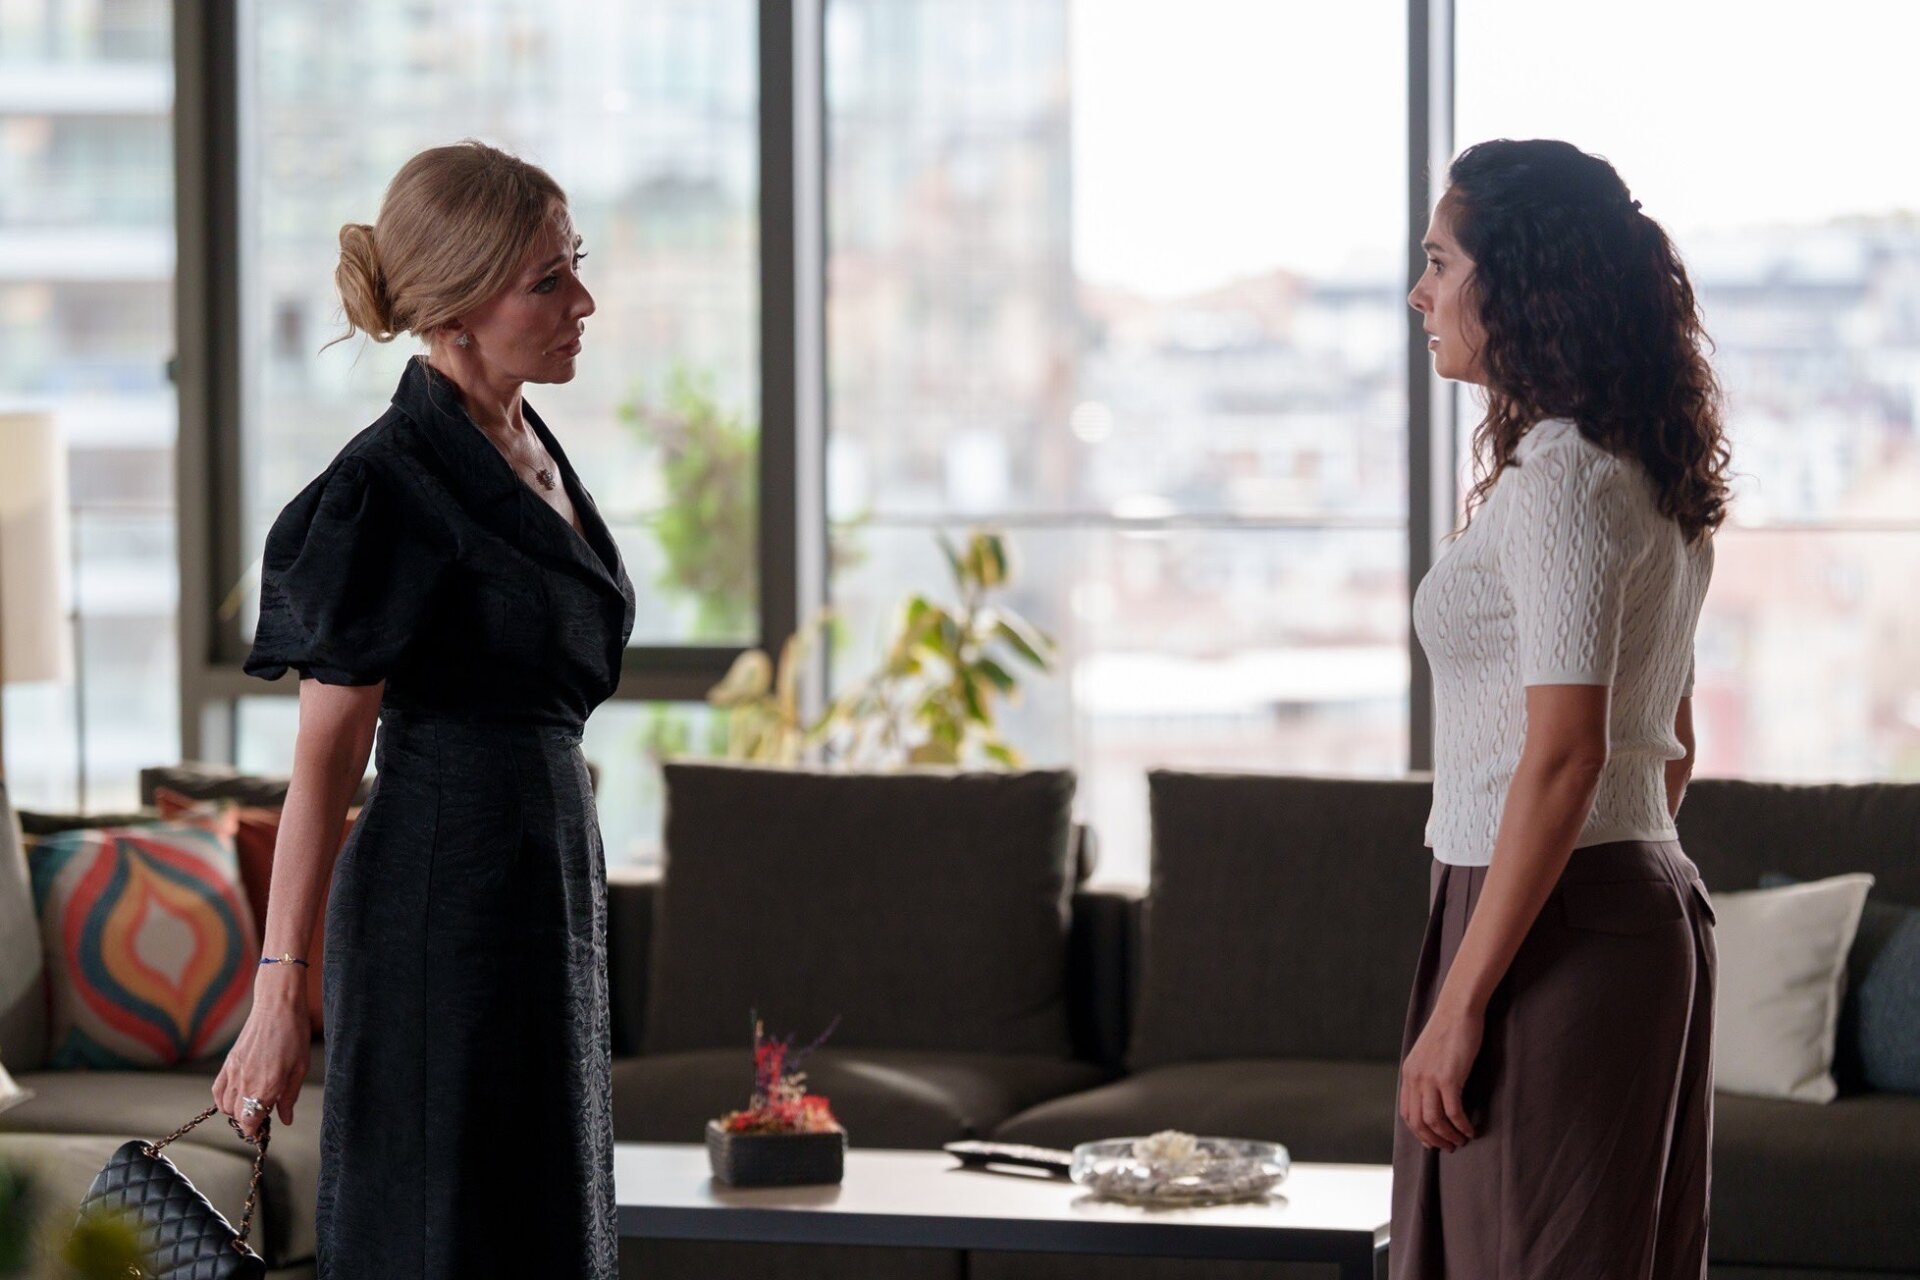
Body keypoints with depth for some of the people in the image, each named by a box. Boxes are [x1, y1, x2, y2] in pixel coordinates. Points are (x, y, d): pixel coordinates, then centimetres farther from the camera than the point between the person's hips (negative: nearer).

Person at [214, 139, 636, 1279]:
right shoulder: (396, 481, -13)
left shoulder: (535, 455, 13)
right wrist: (283, 979, -17)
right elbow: (327, 747, -14)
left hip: (551, 875, 9)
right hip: (447, 893, -9)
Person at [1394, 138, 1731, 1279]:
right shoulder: (1652, 480, 15)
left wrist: (1458, 1006, -21)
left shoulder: (1560, 476, -15)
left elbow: (1564, 757, -21)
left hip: (1555, 925, -10)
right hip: (1656, 911, 10)